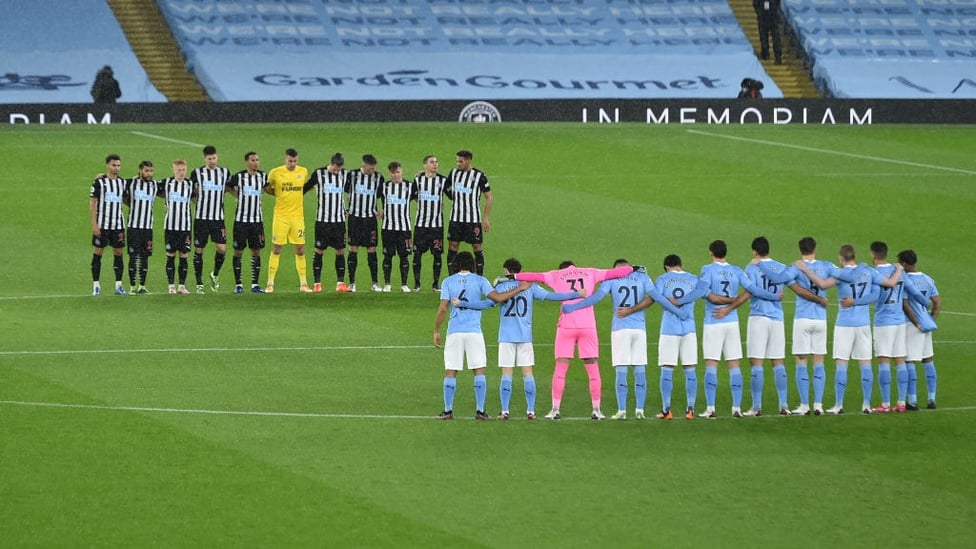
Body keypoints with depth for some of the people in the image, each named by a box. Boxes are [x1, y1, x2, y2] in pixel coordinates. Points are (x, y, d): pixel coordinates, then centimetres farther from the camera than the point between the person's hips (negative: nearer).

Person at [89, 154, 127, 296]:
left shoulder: (123, 182, 9)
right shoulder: (99, 182, -5)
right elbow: (92, 203, -6)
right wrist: (94, 224, -12)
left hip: (118, 224, 4)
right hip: (102, 224, -4)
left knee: (118, 253, 4)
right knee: (98, 252, -1)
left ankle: (118, 285, 8)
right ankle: (96, 285, 4)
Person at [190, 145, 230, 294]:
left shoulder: (225, 172, 6)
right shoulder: (197, 173, 0)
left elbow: (229, 188, 23)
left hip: (218, 218, 1)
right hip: (201, 217, -1)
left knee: (222, 248, -10)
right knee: (198, 250, 0)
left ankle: (215, 275, 17)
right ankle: (199, 284, 9)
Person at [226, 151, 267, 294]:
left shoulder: (263, 176, 4)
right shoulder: (238, 177, -8)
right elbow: (227, 186, 7)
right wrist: (237, 195, 3)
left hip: (257, 220, 3)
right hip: (241, 219, -3)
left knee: (256, 251, 4)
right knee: (238, 251, 0)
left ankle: (255, 284, 9)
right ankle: (238, 284, 6)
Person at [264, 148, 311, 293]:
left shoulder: (303, 172, 4)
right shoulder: (275, 173, -5)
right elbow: (267, 188, 9)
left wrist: (295, 195, 6)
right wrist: (280, 194, -1)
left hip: (298, 215, 3)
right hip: (281, 215, -2)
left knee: (300, 250, 3)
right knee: (276, 249, -1)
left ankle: (303, 284, 10)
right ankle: (270, 284, 5)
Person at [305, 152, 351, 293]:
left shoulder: (344, 175, 4)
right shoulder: (319, 174, -3)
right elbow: (306, 188, 9)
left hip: (339, 219, 3)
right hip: (322, 218, -3)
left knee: (340, 251, 1)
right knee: (319, 250, -2)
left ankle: (340, 283, 4)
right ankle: (317, 283, 3)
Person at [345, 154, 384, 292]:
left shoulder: (378, 177, 2)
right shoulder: (352, 175, -3)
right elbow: (344, 190, 9)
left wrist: (382, 211, 2)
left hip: (370, 218, 1)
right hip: (355, 217, -1)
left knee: (372, 250, 0)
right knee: (353, 248, 0)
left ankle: (375, 283, 3)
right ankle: (352, 283, 7)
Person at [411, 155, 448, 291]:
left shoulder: (443, 180, 2)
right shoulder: (418, 180, 5)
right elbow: (410, 197, 17)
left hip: (437, 223, -1)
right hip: (421, 223, 1)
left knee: (437, 254, 0)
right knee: (417, 253, 0)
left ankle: (436, 284, 9)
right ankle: (416, 283, 10)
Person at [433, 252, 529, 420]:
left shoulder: (448, 282, 3)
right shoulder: (480, 281, 1)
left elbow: (442, 308, -2)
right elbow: (497, 298, -8)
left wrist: (436, 331, 5)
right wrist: (519, 288, 2)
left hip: (454, 332, 0)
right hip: (474, 331, 0)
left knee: (450, 373, 6)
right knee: (479, 371, 4)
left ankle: (448, 411, 4)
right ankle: (480, 411, 0)